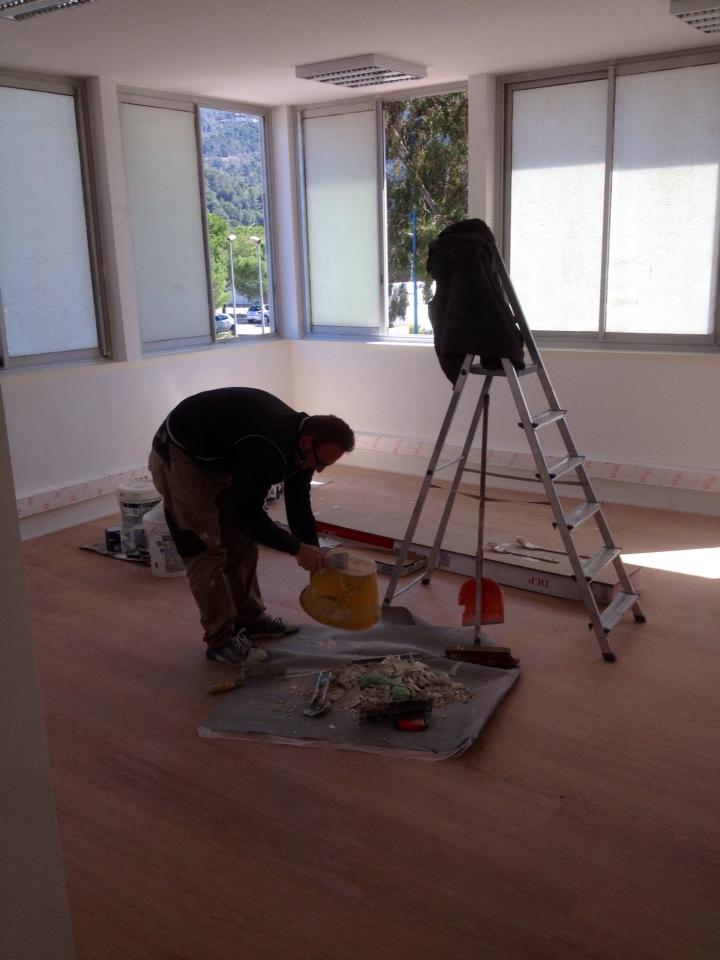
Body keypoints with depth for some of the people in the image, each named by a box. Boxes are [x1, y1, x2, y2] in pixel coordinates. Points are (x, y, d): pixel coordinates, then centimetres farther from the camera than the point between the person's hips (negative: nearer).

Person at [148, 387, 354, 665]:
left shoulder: (298, 443, -6)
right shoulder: (267, 448, -35)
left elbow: (299, 506, 3)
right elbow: (247, 514, -30)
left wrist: (316, 562, 2)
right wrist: (297, 548, -24)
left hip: (219, 459, 9)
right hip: (179, 455, -9)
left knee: (241, 541, 10)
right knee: (207, 550, -8)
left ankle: (251, 619, 22)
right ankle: (222, 640, 2)